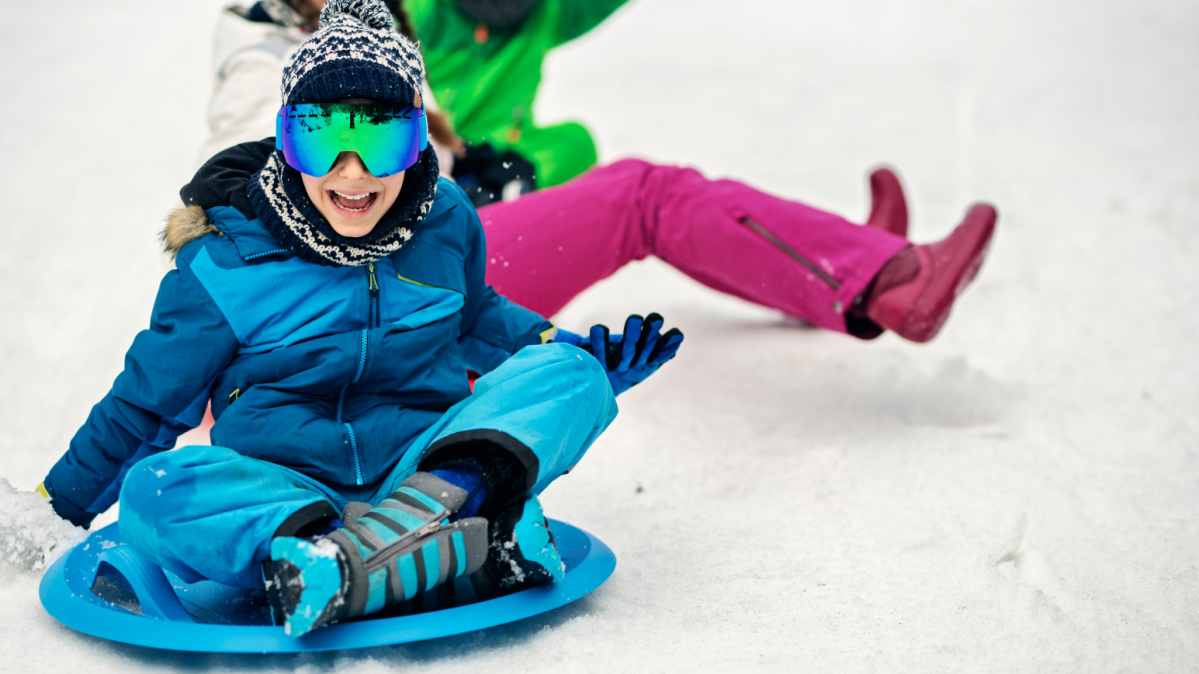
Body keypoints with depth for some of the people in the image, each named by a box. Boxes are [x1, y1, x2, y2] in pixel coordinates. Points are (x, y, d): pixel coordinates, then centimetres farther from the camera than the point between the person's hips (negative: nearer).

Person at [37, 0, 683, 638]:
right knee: (152, 489, -34)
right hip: (272, 489, -1)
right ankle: (460, 546, -46)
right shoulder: (223, 263, -5)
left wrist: (578, 356, 11)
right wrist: (58, 507, 9)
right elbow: (145, 401, 6)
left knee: (569, 371, -16)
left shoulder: (446, 223, 2)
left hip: (421, 467, 2)